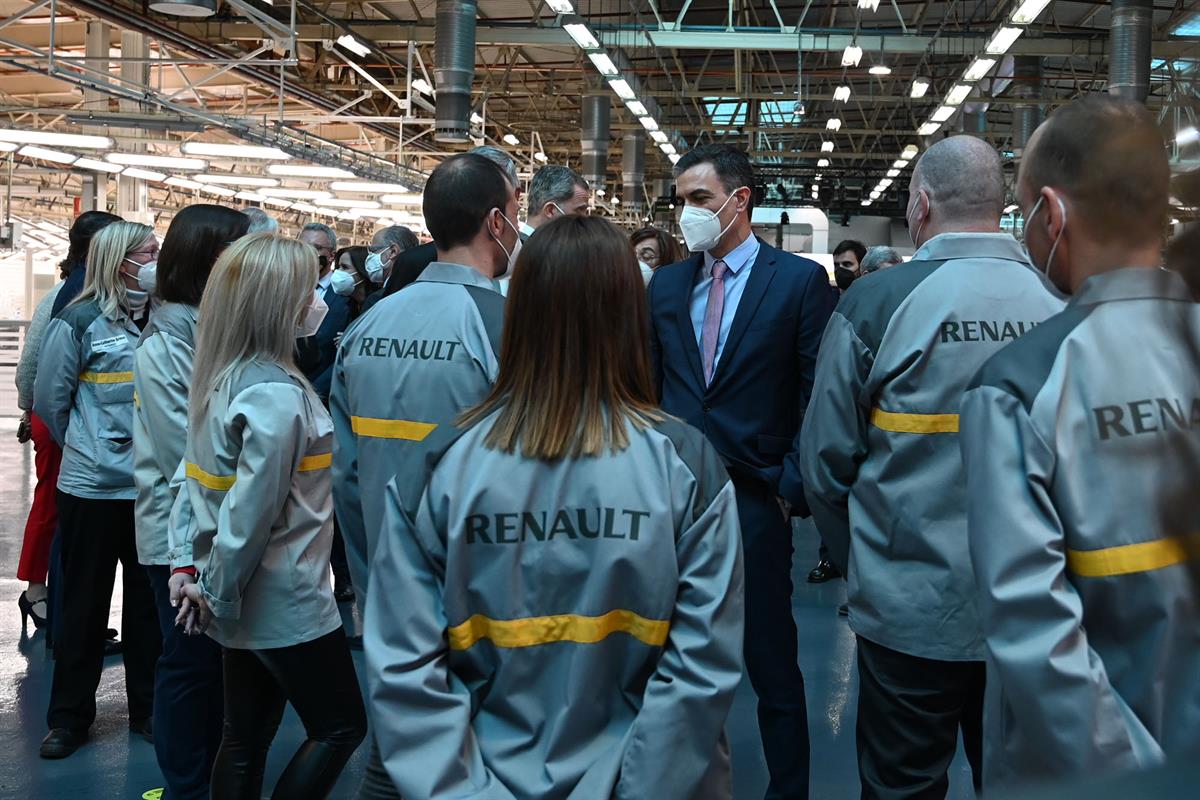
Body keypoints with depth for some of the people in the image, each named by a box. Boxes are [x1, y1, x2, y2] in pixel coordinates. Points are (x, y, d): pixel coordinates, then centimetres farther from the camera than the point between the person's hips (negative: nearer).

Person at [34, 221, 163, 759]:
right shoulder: (81, 321, -8)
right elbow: (50, 400, -1)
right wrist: (87, 448, 8)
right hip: (92, 487, -3)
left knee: (149, 601, 11)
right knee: (85, 604, 8)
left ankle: (147, 708, 25)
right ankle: (70, 717, 20)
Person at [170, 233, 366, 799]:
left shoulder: (218, 377, 4)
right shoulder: (277, 394, -24)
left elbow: (198, 477, 8)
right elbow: (251, 512, -24)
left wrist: (190, 564, 7)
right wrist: (219, 593, -11)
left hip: (244, 600, 8)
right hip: (285, 603, -8)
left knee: (246, 736, 17)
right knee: (341, 726, 8)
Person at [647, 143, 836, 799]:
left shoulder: (800, 280, -2)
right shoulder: (665, 284, 11)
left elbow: (817, 394, -4)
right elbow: (649, 385, 13)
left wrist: (790, 486, -8)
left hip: (754, 499, -4)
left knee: (771, 664, 5)